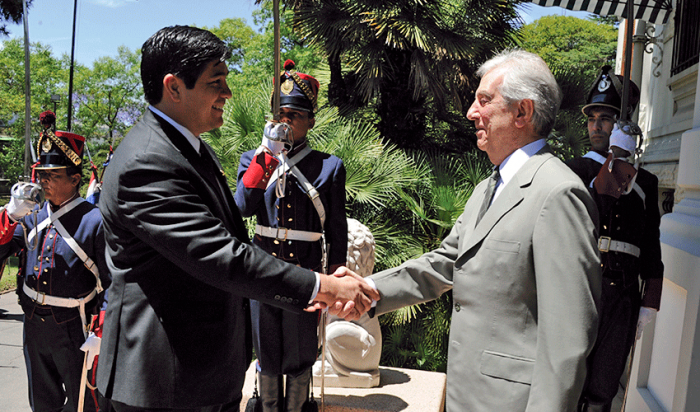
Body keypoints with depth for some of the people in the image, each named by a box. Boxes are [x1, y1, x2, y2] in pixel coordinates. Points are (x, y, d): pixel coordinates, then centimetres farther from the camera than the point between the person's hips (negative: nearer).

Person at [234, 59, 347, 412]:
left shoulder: (329, 167, -2)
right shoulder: (254, 159, 5)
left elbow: (336, 232, 0)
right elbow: (243, 207, -11)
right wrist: (266, 157, -17)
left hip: (305, 276, -2)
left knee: (300, 353, 13)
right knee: (266, 351, 17)